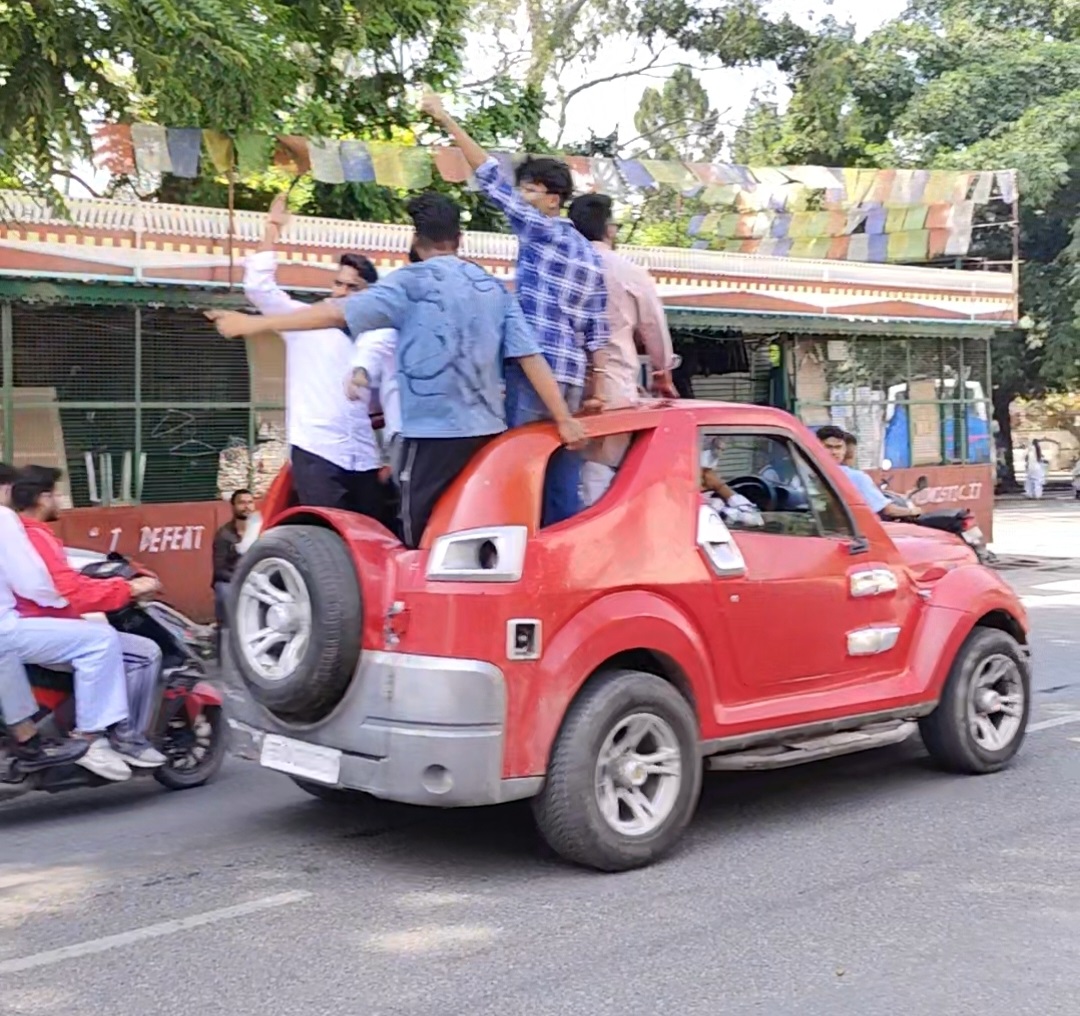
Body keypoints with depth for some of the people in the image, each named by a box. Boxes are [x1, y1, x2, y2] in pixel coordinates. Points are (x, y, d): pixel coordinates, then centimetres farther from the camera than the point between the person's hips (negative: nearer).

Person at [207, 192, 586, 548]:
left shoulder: (412, 282, -3)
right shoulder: (495, 288, 12)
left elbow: (337, 313, -10)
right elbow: (530, 356, 4)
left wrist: (253, 323, -7)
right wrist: (564, 419, 6)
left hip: (435, 431, -6)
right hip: (487, 430, 6)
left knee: (421, 542, -1)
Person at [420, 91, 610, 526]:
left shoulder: (539, 231, -2)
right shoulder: (590, 255, 19)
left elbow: (492, 180, -5)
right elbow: (597, 331, 16)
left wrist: (446, 122, -1)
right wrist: (595, 385, 16)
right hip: (571, 374, 8)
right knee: (563, 478, 7)